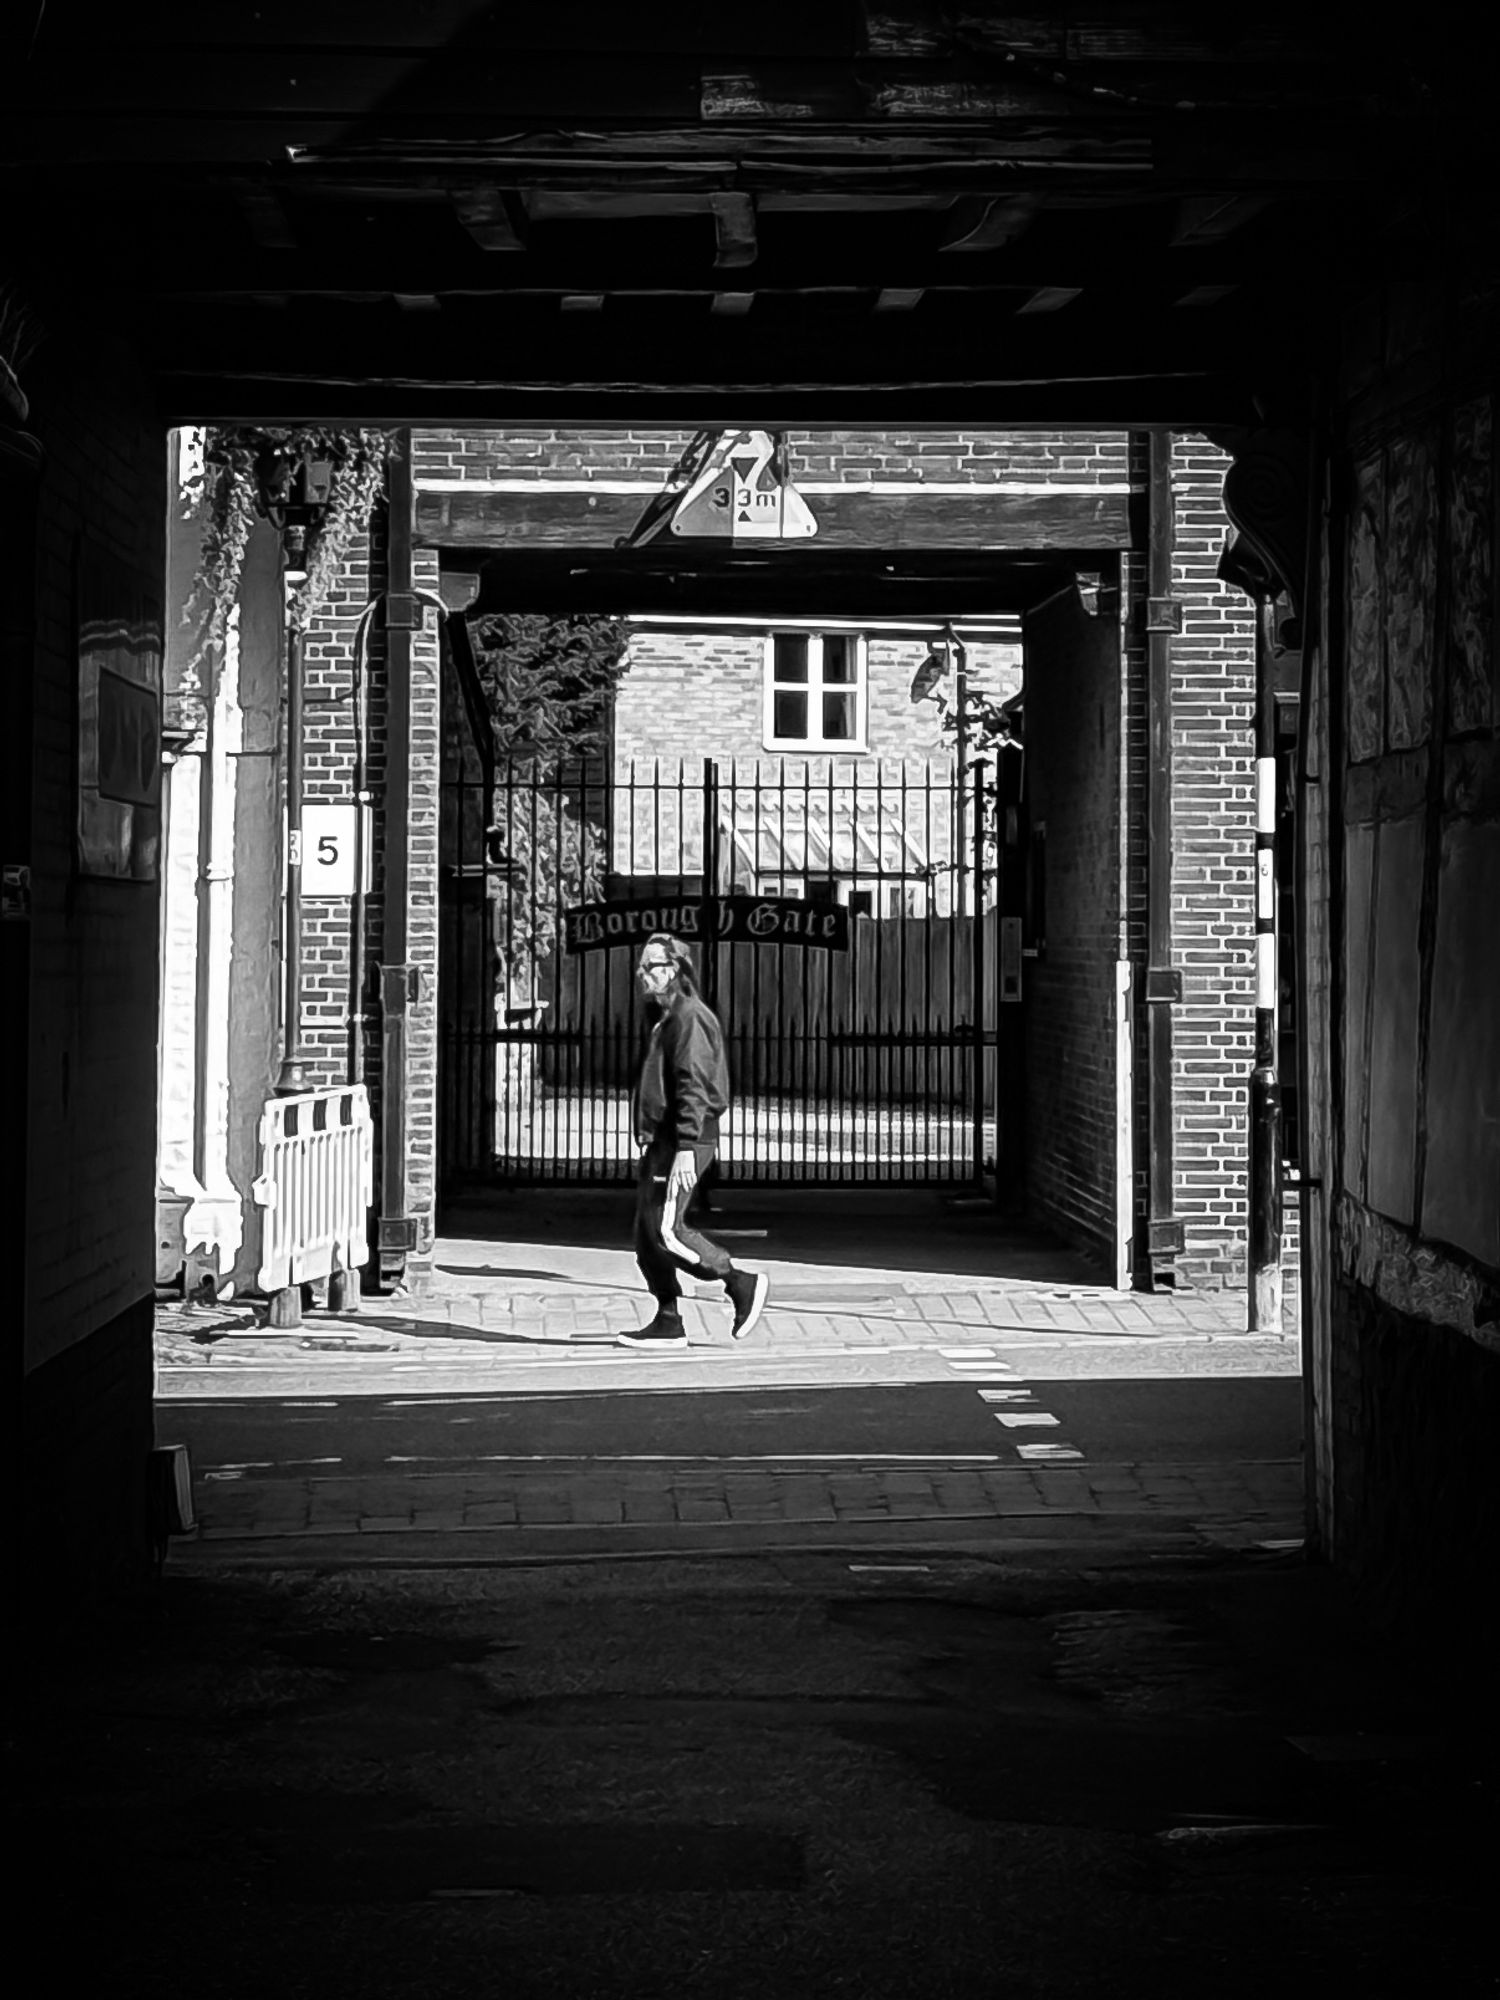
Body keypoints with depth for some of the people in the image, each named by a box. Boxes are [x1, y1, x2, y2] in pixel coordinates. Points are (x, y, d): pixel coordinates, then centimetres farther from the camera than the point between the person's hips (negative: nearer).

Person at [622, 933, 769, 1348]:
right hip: (658, 1141, 10)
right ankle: (668, 1324, 9)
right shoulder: (664, 1020, 19)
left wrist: (686, 1150, -26)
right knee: (646, 1234, 6)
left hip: (682, 1142, -10)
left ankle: (741, 1284, -2)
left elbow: (695, 1088, -21)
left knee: (665, 1231, -14)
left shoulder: (690, 1018, -13)